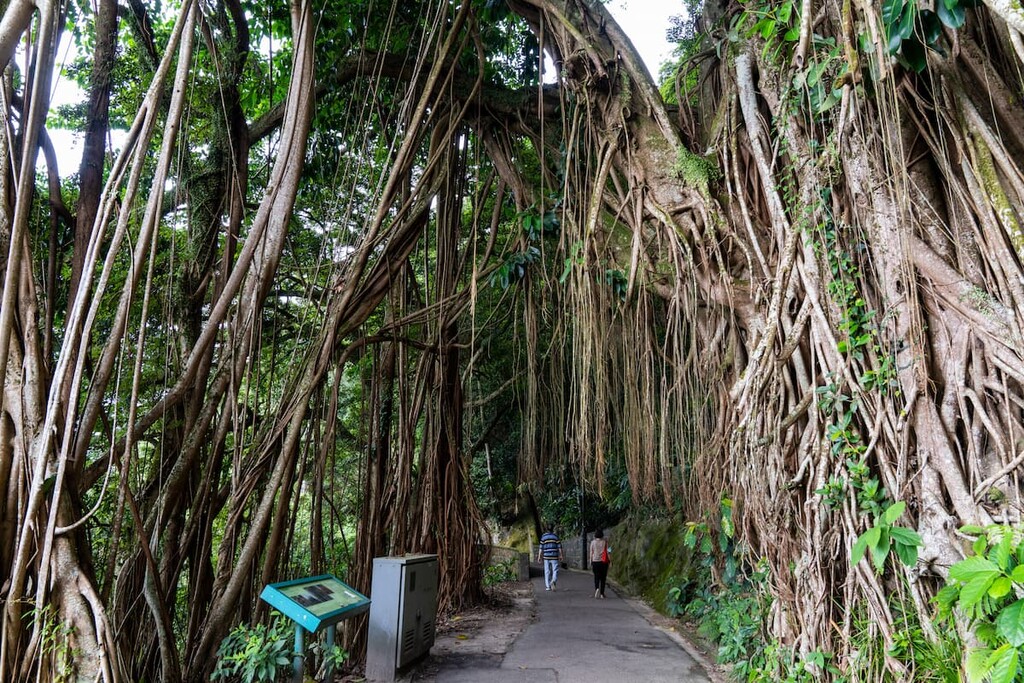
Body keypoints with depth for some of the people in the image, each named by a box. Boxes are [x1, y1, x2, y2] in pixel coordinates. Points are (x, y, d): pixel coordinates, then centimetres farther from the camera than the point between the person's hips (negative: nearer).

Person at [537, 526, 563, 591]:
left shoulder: (543, 536, 3)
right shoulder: (556, 536, 0)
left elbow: (541, 548, 1)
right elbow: (559, 547, -1)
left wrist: (539, 556, 4)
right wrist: (560, 556, 4)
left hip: (546, 557, 2)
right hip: (554, 557, -1)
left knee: (547, 572, 9)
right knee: (555, 571, 1)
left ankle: (548, 586, 9)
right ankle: (553, 581, -25)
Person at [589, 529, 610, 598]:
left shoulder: (593, 542, 0)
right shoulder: (605, 542, 0)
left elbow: (591, 552, 1)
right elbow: (607, 551, -4)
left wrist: (591, 561, 9)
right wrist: (609, 560, 2)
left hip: (595, 561, 0)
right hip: (603, 561, 0)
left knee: (596, 577, 6)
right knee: (603, 577, 9)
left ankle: (597, 588, -21)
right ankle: (602, 593, 10)